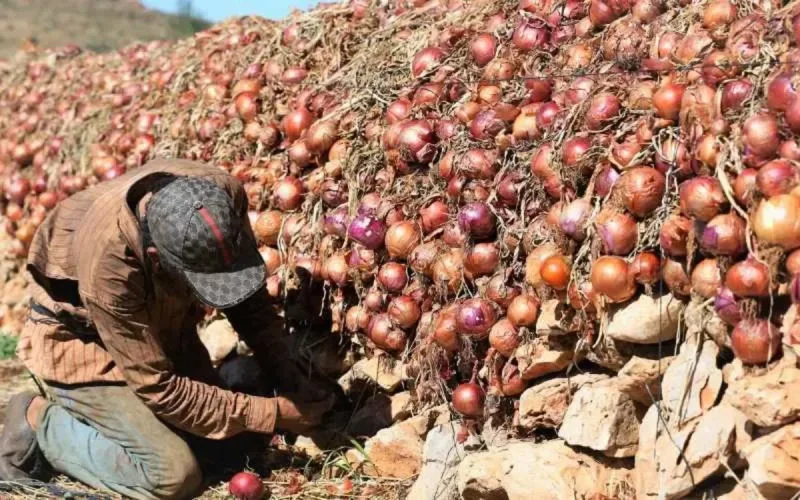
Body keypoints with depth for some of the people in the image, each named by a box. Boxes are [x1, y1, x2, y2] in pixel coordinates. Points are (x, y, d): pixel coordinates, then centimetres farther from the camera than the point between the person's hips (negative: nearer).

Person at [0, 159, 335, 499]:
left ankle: (86, 411, 18)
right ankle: (40, 423, 2)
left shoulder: (224, 194, -27)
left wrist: (288, 378, -18)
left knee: (230, 444, 9)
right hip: (80, 343, -6)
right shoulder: (106, 262, -41)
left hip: (160, 328, 6)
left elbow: (251, 299, -7)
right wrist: (269, 414, -28)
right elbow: (158, 389, -30)